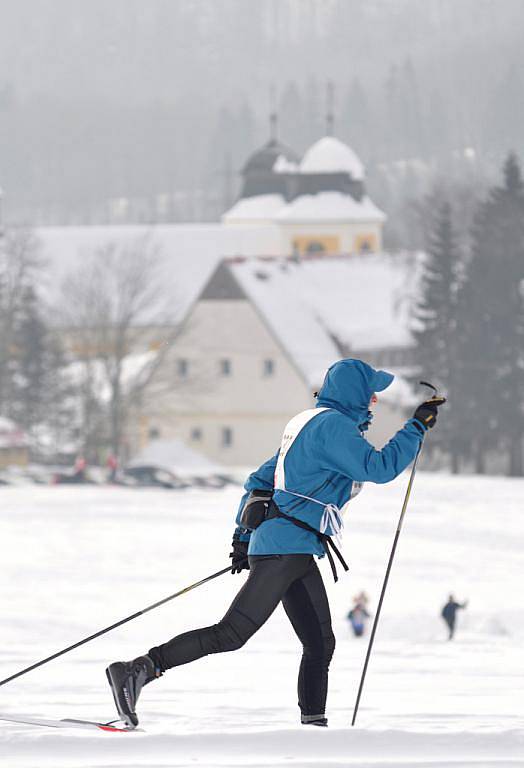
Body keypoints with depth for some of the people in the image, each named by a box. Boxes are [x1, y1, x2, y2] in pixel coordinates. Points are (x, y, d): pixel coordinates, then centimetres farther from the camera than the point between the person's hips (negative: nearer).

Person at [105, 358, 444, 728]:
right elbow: (379, 467, -16)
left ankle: (314, 721, 8)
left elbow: (260, 481, 24)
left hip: (294, 554, 11)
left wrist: (244, 536, 25)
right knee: (232, 634, -16)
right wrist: (417, 428, -7)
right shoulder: (332, 425, -8)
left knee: (320, 644, 9)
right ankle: (140, 669, -21)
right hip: (288, 546, -11)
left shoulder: (307, 423, 21)